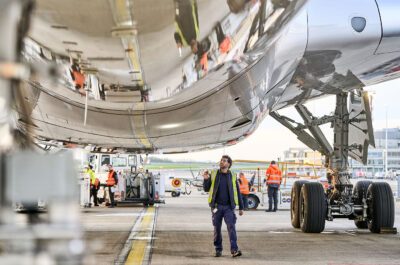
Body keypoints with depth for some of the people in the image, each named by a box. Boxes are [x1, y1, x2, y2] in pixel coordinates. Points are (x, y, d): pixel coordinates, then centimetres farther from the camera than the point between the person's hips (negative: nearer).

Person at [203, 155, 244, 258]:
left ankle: (234, 250, -19)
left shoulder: (232, 176, 6)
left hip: (228, 207, -1)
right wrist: (206, 180, -10)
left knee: (231, 226, -14)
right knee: (217, 229, 4)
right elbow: (206, 189, 10)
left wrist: (241, 207, 8)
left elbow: (238, 192, 10)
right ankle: (218, 249, 16)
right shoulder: (213, 174, 7)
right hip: (216, 206, 1)